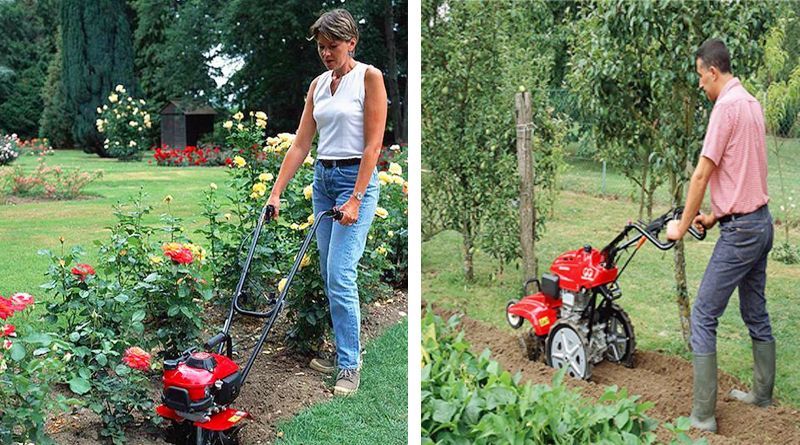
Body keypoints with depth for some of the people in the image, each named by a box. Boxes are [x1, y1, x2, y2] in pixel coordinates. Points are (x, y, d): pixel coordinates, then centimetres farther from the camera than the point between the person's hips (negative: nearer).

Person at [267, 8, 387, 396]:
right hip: (323, 179, 7)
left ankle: (350, 367, -3)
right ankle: (344, 352, 24)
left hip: (356, 179, -7)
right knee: (330, 274, 11)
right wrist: (276, 192, 2)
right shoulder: (318, 85, 10)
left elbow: (373, 145, -14)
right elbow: (300, 145, 9)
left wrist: (355, 199, -19)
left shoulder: (369, 77, -9)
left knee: (340, 275, -13)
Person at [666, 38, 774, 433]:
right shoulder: (752, 103, 12)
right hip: (761, 223, 10)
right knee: (756, 313, 20)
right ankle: (762, 392, 33)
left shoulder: (726, 106, -16)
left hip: (740, 231, -10)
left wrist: (682, 226, -6)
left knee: (703, 316, -6)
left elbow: (702, 174, -15)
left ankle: (703, 415, -4)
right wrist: (715, 215, 20)